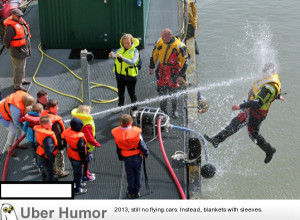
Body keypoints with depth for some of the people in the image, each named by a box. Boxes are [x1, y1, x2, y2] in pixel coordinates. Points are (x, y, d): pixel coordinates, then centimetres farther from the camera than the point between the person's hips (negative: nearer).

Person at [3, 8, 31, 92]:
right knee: (18, 68, -1)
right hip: (17, 50, -10)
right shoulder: (11, 27, -28)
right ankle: (17, 86, 10)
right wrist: (10, 48, -5)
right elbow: (6, 40, -22)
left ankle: (22, 80, 44)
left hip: (24, 49, 10)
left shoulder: (20, 21, 1)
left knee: (22, 65, 25)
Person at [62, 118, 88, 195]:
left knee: (75, 170, 30)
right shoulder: (79, 138, -34)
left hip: (70, 154, 8)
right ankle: (77, 189, 24)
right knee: (79, 173, 11)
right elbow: (81, 151, -26)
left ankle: (77, 182, 51)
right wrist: (84, 160, -11)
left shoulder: (68, 131, -12)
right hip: (77, 157, -8)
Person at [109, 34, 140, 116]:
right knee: (120, 92, 21)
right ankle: (120, 106, 40)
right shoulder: (121, 49, 5)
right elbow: (116, 55, 10)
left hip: (130, 75, -6)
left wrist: (122, 57, -40)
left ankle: (134, 109, 18)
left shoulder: (135, 51, -14)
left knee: (132, 93, 3)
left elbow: (132, 62, -29)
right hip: (120, 74, 6)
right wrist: (112, 55, -15)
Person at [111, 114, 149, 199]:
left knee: (130, 176, 15)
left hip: (126, 158, 1)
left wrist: (120, 157, 15)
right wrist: (146, 153, 6)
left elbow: (118, 148, -1)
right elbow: (142, 145, -12)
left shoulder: (117, 134, -15)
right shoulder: (136, 132, -23)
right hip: (137, 157, -1)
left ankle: (131, 193, 24)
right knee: (137, 174, 16)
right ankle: (136, 192, 25)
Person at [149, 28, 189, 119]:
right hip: (161, 70, 4)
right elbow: (155, 54, 8)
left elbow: (185, 61, -13)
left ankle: (174, 111, 24)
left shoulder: (179, 46, -21)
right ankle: (163, 110, 26)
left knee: (173, 91, 3)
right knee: (161, 90, 8)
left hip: (173, 72, -4)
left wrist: (181, 75, -16)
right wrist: (151, 67, 13)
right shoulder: (160, 42, -8)